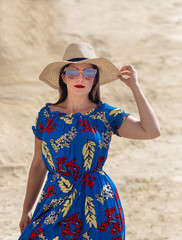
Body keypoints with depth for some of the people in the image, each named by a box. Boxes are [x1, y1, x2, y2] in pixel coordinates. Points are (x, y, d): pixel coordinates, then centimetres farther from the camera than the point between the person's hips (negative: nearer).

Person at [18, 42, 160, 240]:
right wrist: (27, 210, 12)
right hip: (55, 202, 2)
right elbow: (38, 166, 10)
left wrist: (134, 86, -11)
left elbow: (152, 131, -17)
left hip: (96, 205, -2)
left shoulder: (106, 115, -2)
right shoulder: (46, 115, 3)